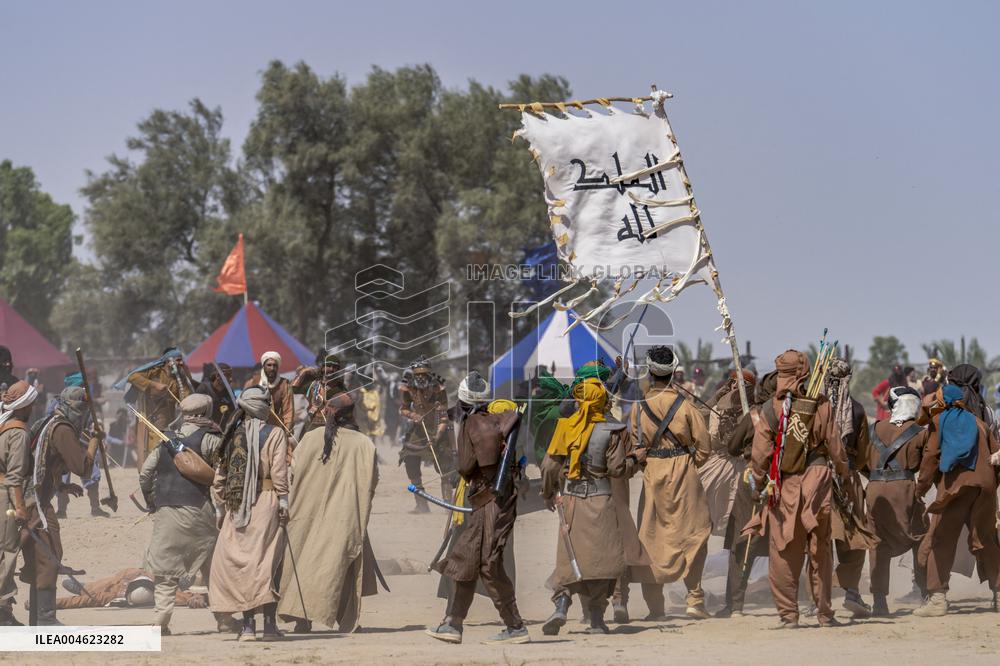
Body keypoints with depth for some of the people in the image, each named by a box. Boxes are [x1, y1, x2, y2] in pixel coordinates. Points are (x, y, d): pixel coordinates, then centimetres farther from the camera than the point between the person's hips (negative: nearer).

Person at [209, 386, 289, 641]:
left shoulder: (232, 436, 11)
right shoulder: (274, 433, -1)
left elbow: (219, 475, 12)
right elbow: (279, 471, -10)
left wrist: (219, 507, 18)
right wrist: (283, 501, -8)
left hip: (236, 506, 3)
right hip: (265, 502, -3)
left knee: (241, 562, 6)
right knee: (265, 561, -1)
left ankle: (249, 625, 2)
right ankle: (269, 624, -5)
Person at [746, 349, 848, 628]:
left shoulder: (771, 408, -6)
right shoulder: (821, 406, -4)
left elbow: (760, 452, -4)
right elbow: (835, 446, 3)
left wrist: (757, 481, 9)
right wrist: (843, 472, 19)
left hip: (783, 486, -1)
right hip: (817, 485, 1)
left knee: (783, 553, 5)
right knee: (820, 551, 10)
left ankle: (788, 613, 3)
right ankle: (824, 612, 14)